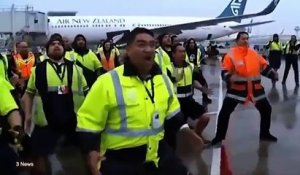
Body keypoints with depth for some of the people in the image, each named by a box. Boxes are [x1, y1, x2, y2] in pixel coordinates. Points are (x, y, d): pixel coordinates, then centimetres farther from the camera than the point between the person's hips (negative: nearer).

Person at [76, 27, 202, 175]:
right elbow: (88, 121, -13)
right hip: (120, 161, -5)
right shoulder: (108, 82, -15)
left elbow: (171, 110, 21)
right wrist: (91, 151, -24)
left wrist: (183, 127, 9)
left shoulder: (162, 79, 4)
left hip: (159, 154, 6)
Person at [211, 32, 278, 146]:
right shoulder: (231, 54, -9)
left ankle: (265, 134, 33)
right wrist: (230, 77, -32)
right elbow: (224, 72, -12)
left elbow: (264, 67, 10)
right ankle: (219, 137, 9)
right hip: (236, 88, -4)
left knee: (266, 109, 12)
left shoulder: (254, 53, 4)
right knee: (224, 112, -7)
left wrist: (273, 74, -5)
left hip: (255, 88, 4)